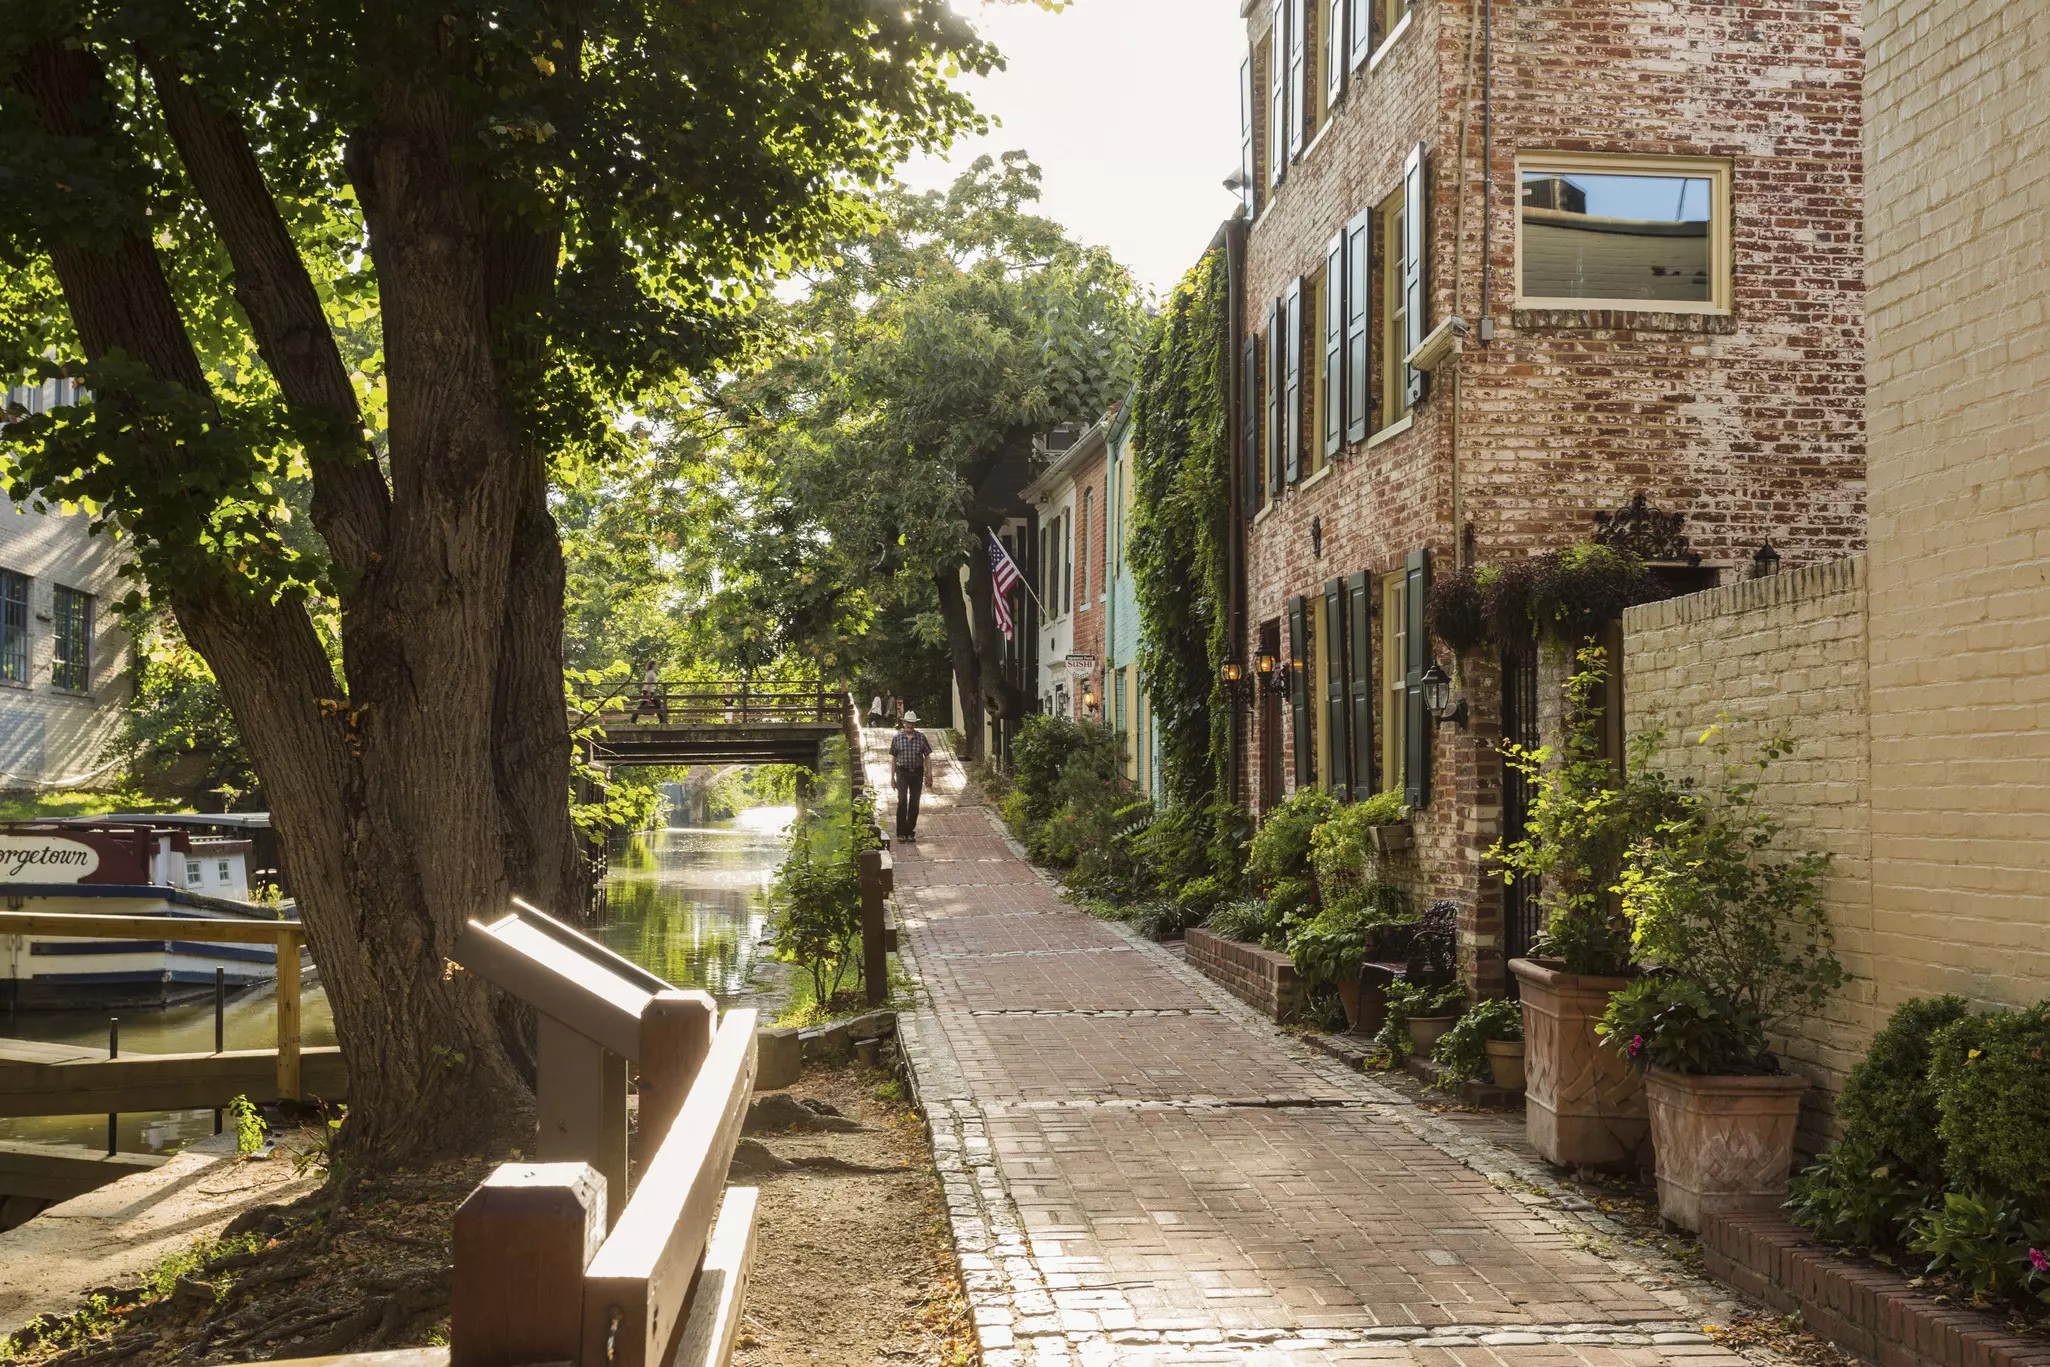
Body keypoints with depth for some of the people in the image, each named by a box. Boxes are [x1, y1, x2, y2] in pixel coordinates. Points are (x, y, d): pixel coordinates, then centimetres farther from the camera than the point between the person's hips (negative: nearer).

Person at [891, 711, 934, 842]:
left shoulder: (921, 738, 3)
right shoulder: (897, 738, 1)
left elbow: (927, 757, 6)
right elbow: (893, 758, 6)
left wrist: (929, 774, -3)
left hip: (917, 773, 2)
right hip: (902, 773, -2)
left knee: (914, 803, 5)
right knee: (902, 801, -15)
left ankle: (910, 832, 15)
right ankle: (901, 832, -11)